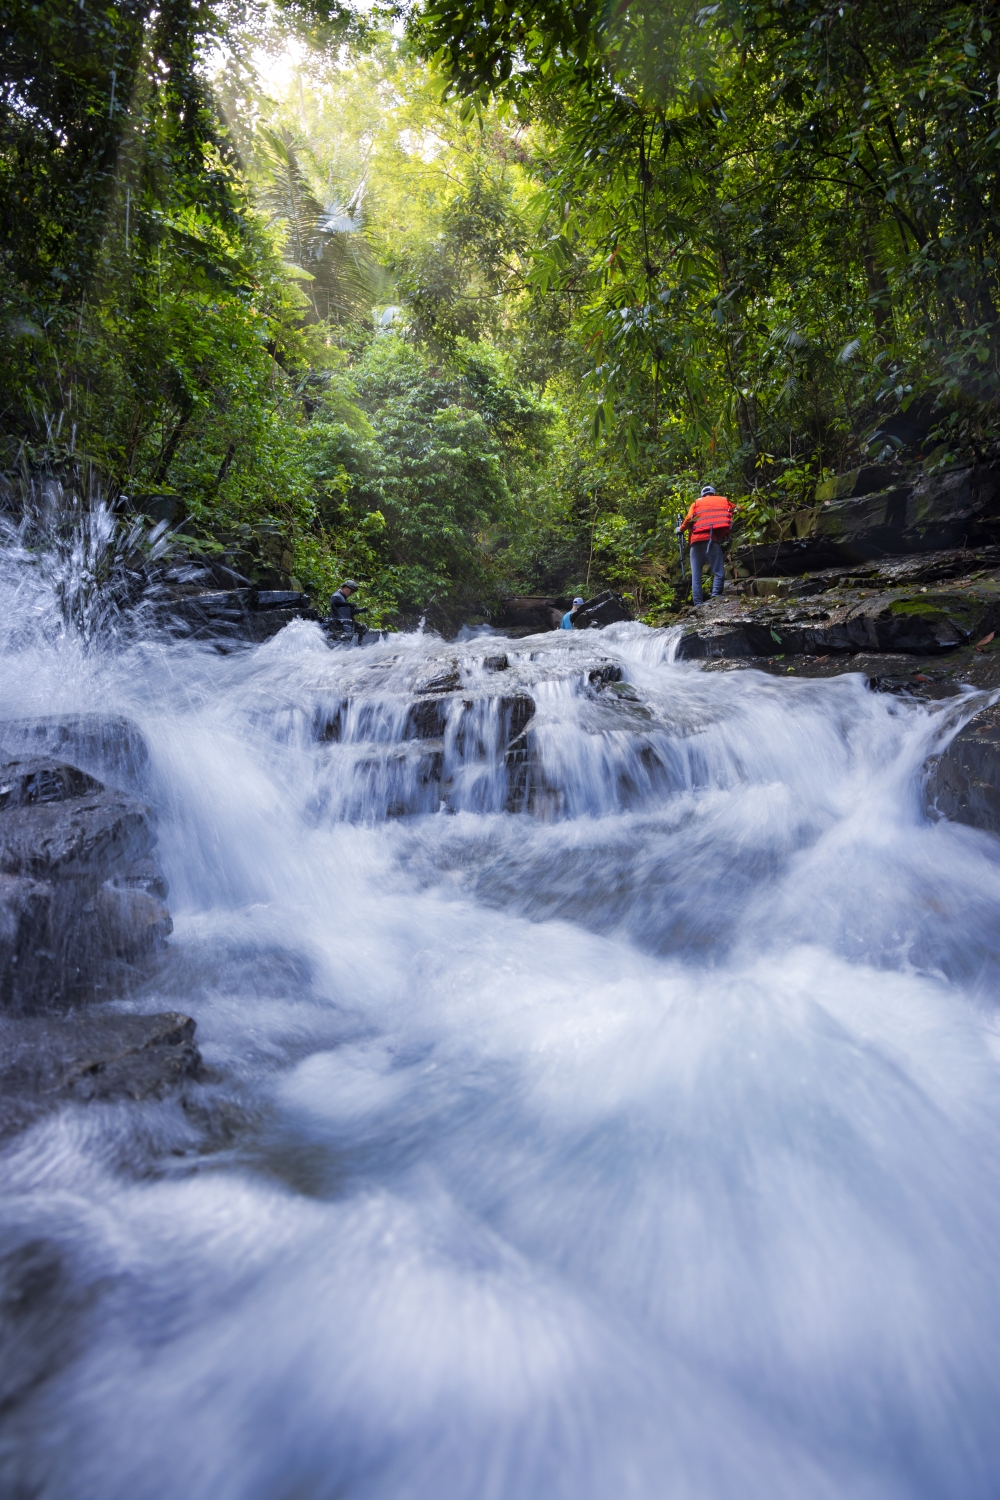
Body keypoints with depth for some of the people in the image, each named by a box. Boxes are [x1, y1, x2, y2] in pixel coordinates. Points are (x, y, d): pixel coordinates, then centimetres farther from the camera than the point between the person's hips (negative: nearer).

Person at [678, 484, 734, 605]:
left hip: (696, 540, 2)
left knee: (696, 575, 4)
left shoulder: (696, 502, 19)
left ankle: (698, 604, -2)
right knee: (719, 573, -2)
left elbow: (688, 519, 6)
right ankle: (715, 599, -21)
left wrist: (681, 529, 21)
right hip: (712, 539, -2)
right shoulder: (724, 500, 21)